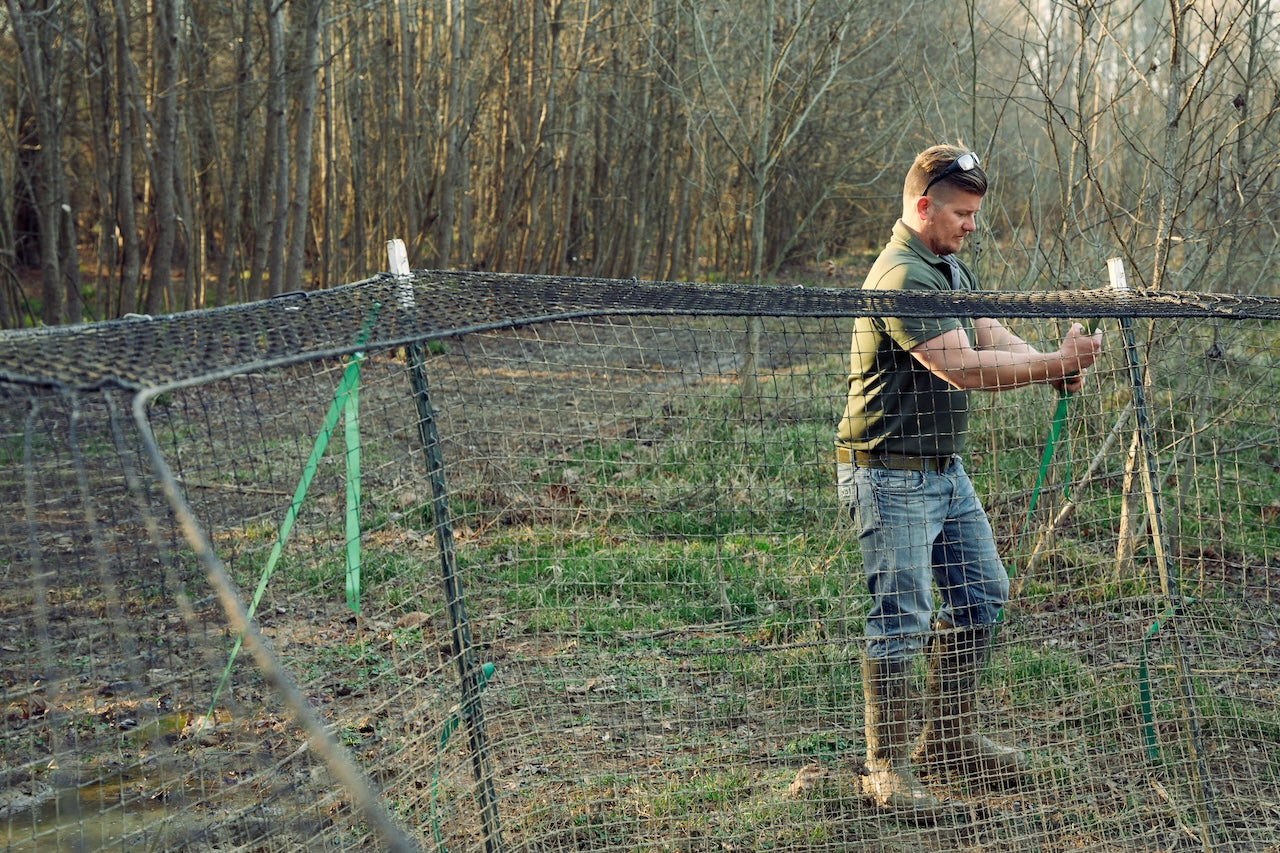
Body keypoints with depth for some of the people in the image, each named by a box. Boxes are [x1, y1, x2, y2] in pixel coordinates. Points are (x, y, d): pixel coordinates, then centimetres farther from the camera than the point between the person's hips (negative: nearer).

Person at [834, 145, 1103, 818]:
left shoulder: (949, 267, 14)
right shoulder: (901, 277, -20)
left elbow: (992, 334, 5)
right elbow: (961, 367, -28)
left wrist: (1054, 364, -14)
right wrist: (1055, 363, -24)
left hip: (945, 469, 10)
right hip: (890, 476, -10)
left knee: (980, 596, 15)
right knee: (901, 619, -6)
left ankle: (948, 741, 27)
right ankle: (887, 767, 6)